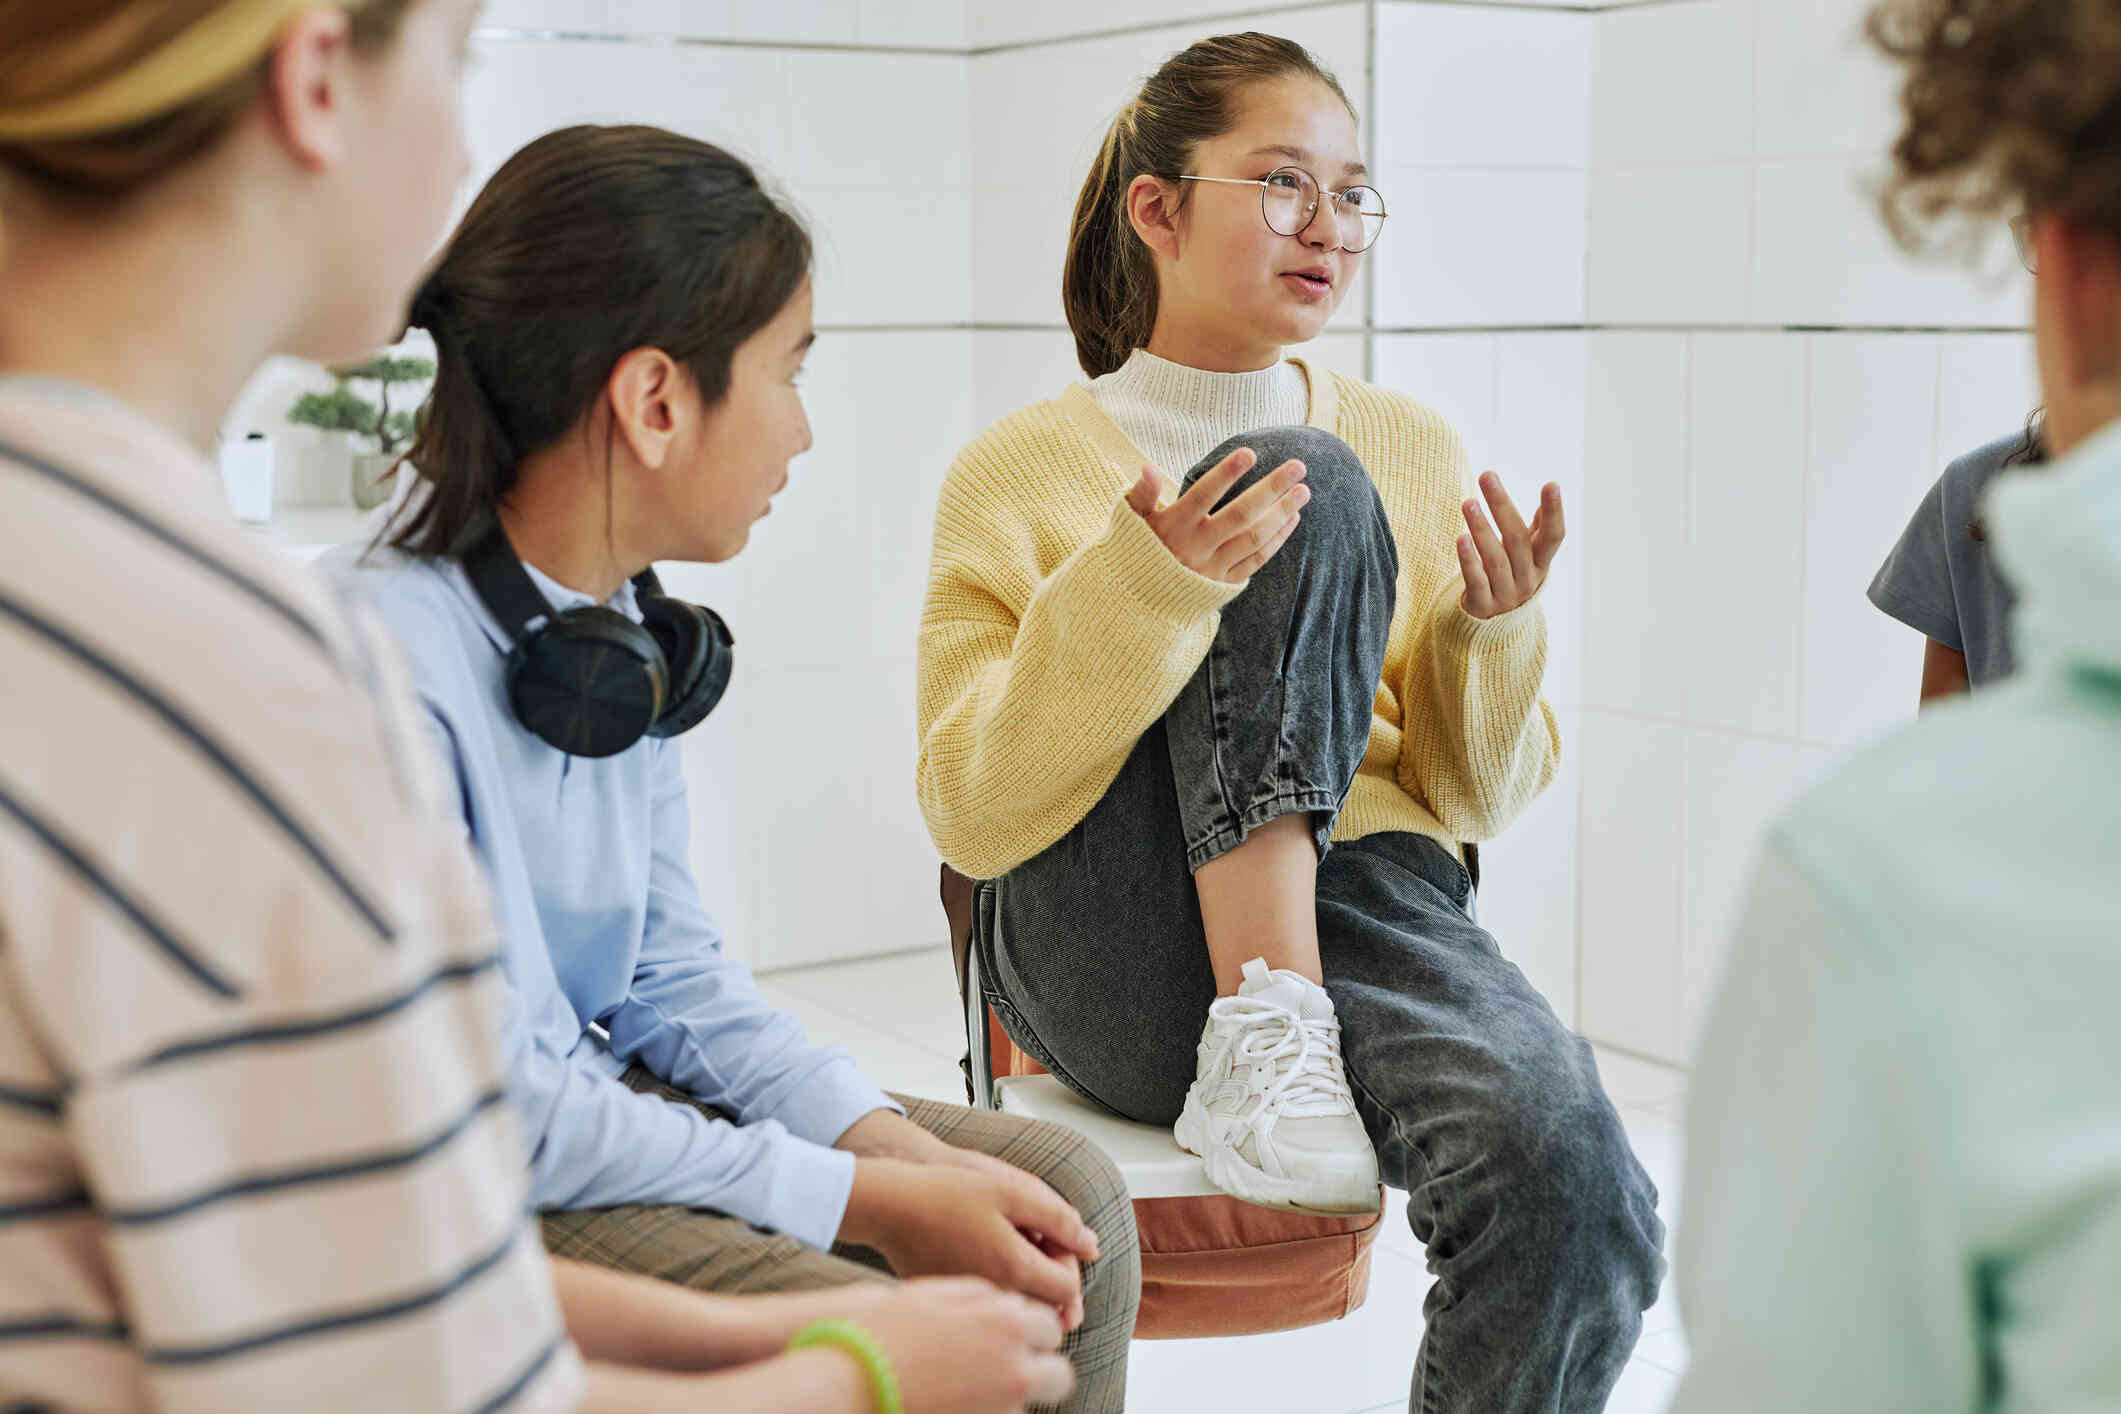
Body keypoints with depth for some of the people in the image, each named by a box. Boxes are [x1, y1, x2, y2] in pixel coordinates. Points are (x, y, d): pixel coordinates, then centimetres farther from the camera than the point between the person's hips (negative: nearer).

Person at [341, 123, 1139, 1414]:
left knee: (1068, 1199, 4)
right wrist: (868, 1202, -21)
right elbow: (494, 1112, -24)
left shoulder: (629, 629, 2)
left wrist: (899, 1145, -7)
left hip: (608, 1100, 9)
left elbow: (673, 972, 8)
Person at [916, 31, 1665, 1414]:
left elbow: (1478, 797, 18)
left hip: (1361, 904, 2)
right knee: (1305, 489, -21)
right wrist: (1139, 594, -18)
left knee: (1582, 1200, -32)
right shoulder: (1022, 471, 7)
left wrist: (1493, 637, -3)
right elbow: (974, 816, -4)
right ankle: (1262, 1031, -23)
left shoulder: (1416, 452, 16)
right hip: (1117, 954, -2)